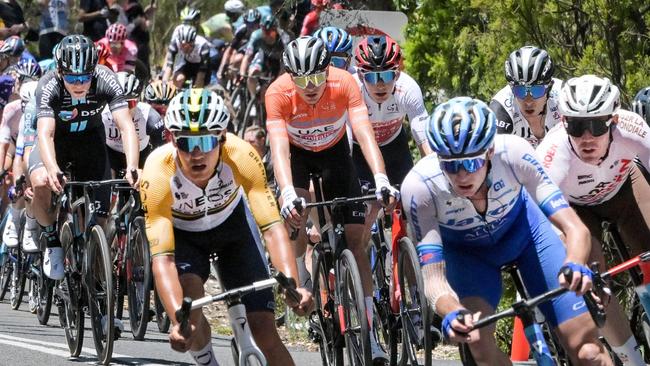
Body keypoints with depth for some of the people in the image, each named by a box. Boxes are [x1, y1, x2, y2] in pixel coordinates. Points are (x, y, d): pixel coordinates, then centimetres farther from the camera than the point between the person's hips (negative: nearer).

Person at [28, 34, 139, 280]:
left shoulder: (105, 81, -30)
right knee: (42, 184, -32)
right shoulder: (48, 87, -33)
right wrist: (52, 169, -63)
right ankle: (52, 240, -6)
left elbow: (126, 126, -37)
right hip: (57, 138, -1)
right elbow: (45, 133, -43)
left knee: (100, 214, -9)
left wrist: (132, 168, -54)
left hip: (90, 138, 1)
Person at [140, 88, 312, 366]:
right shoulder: (158, 173, -37)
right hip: (182, 235, -1)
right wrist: (177, 319, -55)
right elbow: (162, 259, -40)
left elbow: (272, 227, -37)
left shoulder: (241, 157, -35)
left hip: (231, 222, 1)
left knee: (265, 331, -8)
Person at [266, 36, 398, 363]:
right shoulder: (278, 93, -32)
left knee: (355, 238, -6)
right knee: (296, 216, -28)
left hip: (334, 150, 1)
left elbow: (364, 133, -39)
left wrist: (381, 179, -54)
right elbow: (278, 147, -39)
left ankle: (368, 332, -5)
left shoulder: (344, 84, -32)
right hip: (296, 152, -1)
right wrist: (287, 193, -56)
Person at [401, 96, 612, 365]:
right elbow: (433, 277, -36)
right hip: (465, 250, 0)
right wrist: (452, 313, -58)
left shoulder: (513, 153, -35)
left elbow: (575, 228, -34)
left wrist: (574, 265, -57)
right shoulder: (419, 187, -35)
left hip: (521, 228, 0)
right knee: (478, 340, -28)